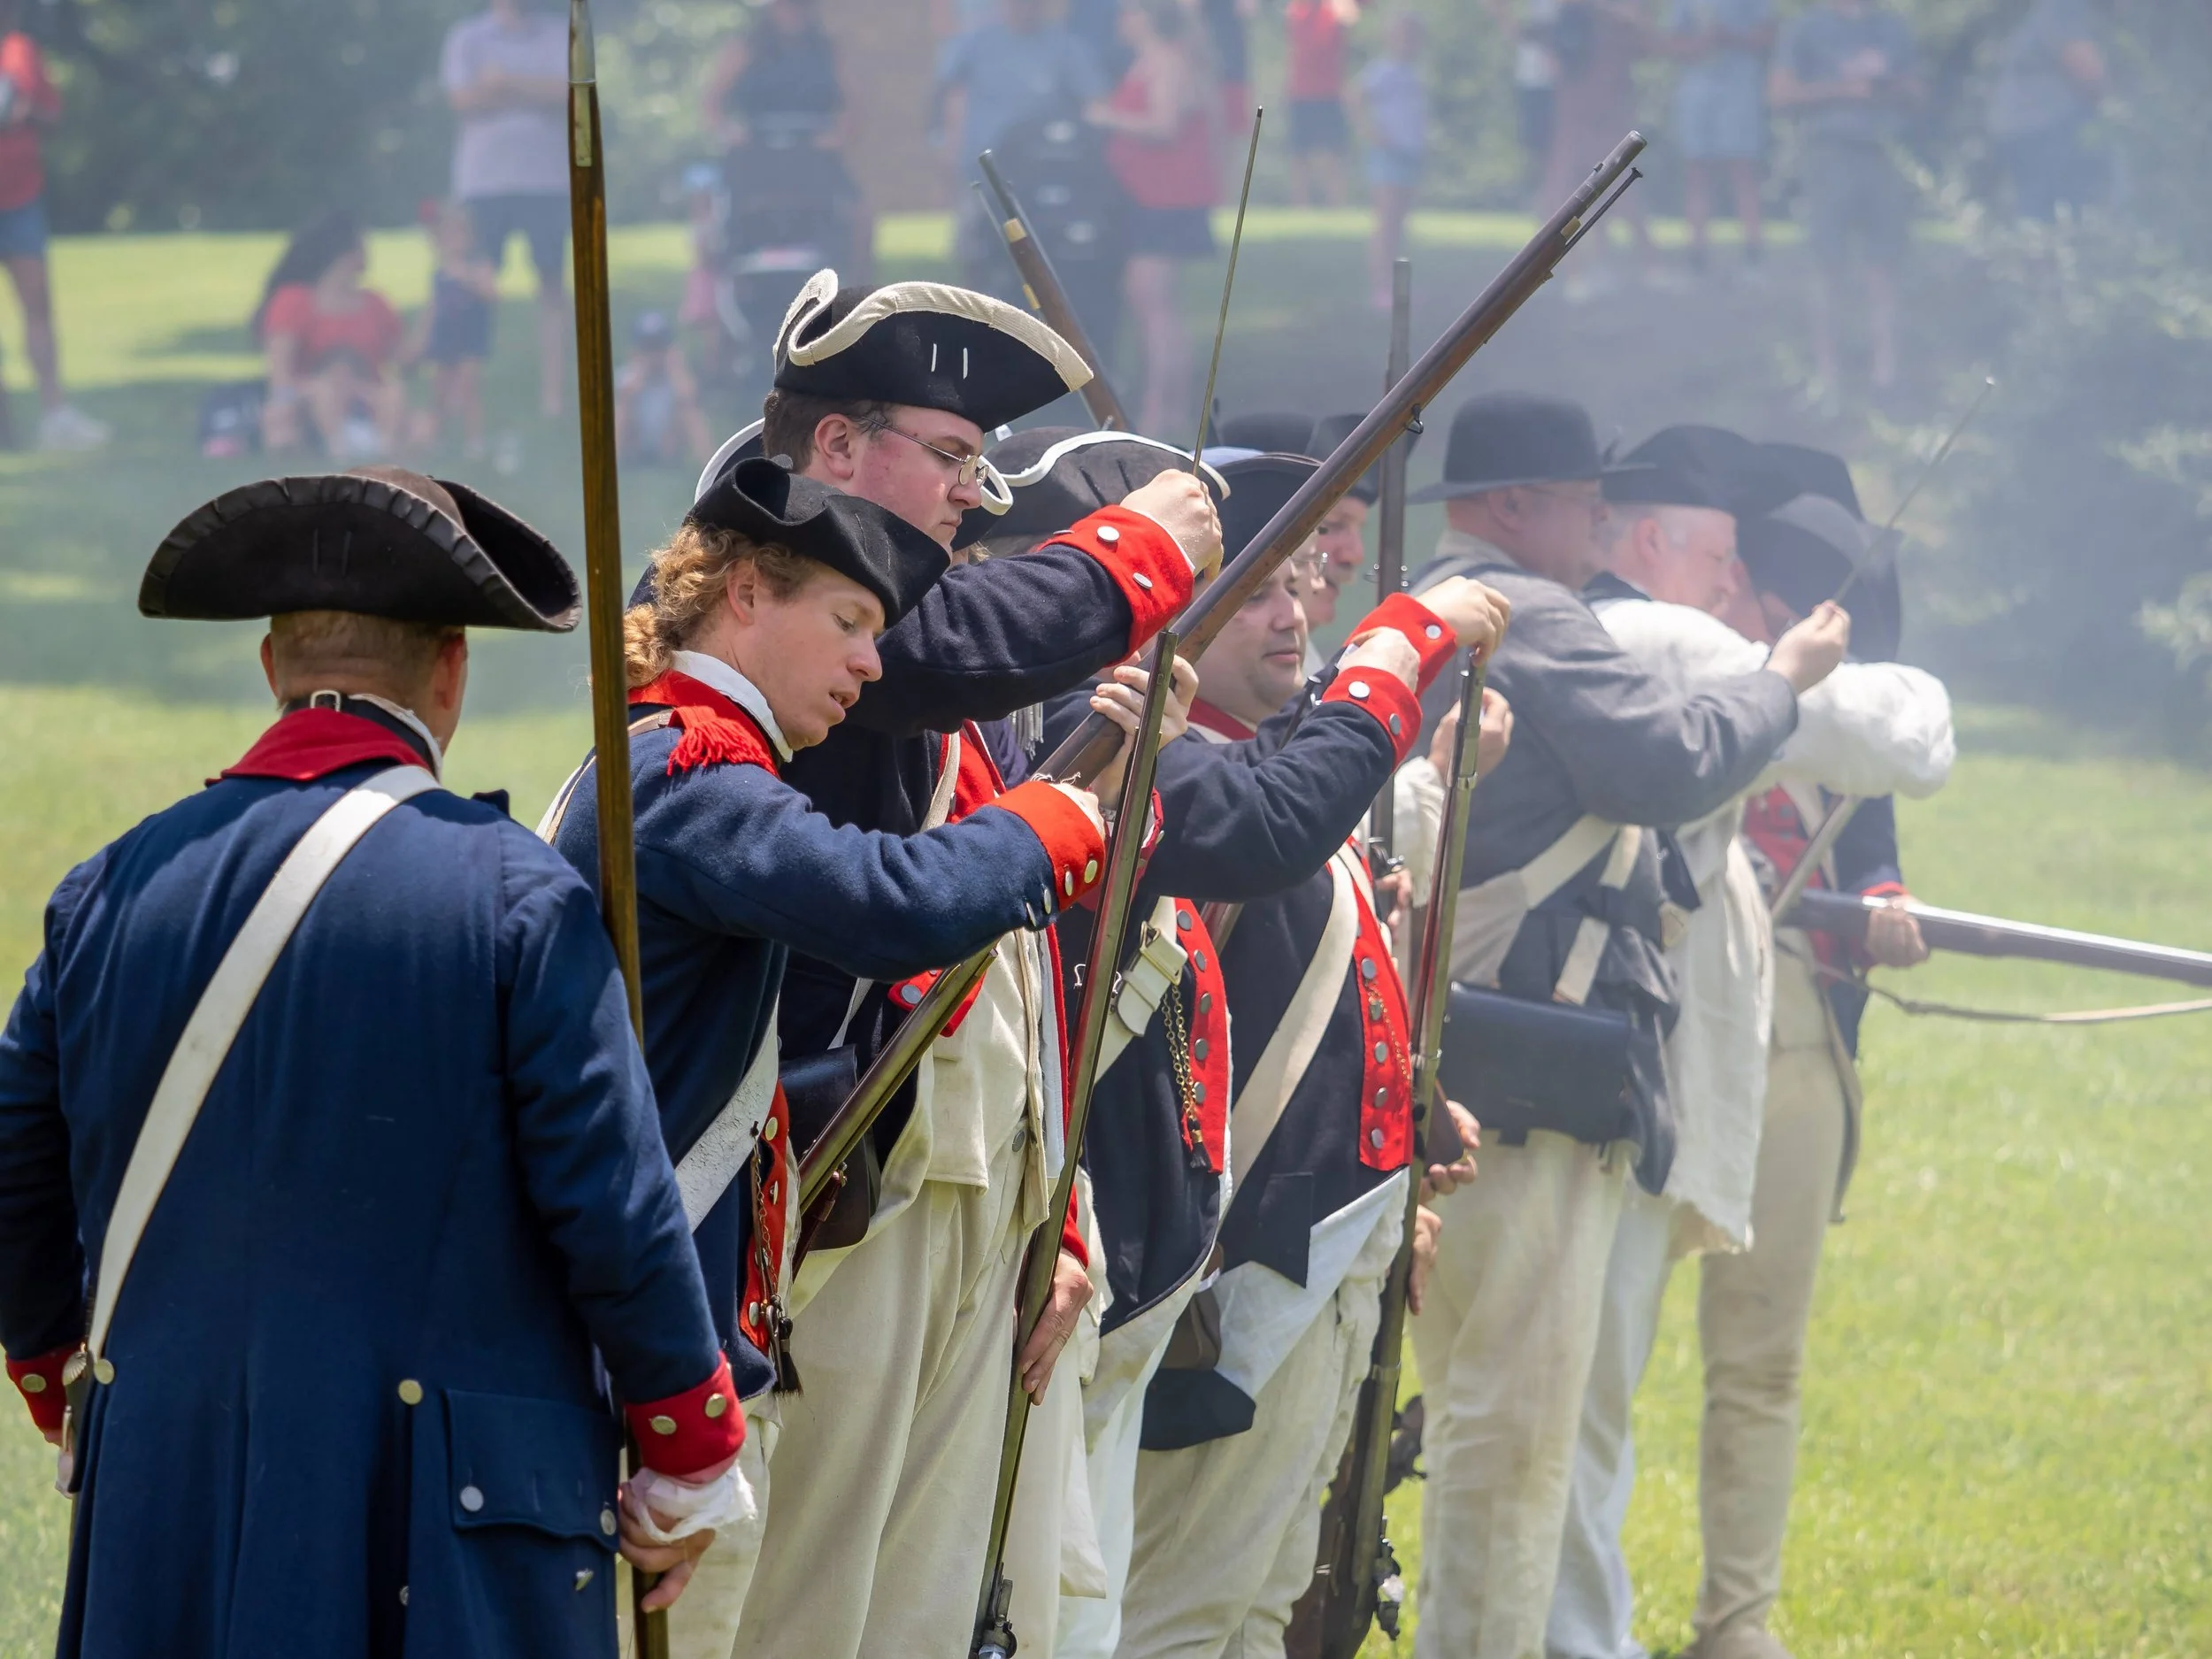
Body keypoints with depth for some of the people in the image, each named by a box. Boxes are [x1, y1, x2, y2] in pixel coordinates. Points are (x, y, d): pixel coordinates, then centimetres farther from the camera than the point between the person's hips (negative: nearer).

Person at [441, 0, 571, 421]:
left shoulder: (562, 34, 9)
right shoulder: (466, 38, 8)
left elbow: (570, 93, -6)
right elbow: (463, 100, -5)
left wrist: (506, 83, -9)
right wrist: (534, 91, -9)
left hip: (547, 177, 1)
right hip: (483, 179, -1)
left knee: (552, 284, -1)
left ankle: (553, 400, 0)